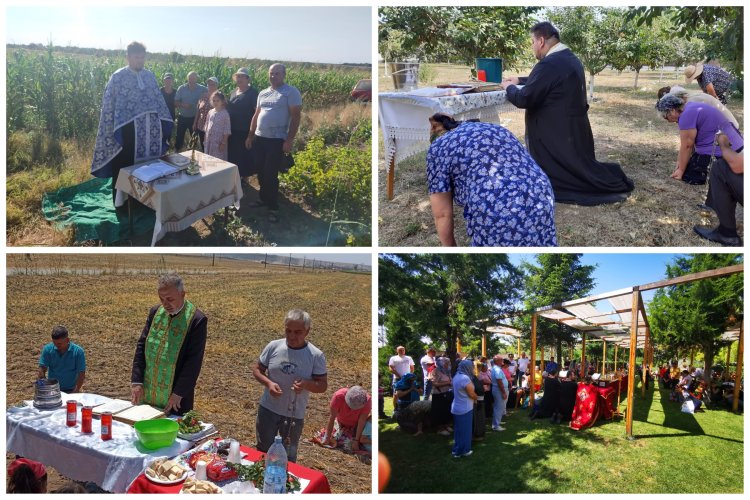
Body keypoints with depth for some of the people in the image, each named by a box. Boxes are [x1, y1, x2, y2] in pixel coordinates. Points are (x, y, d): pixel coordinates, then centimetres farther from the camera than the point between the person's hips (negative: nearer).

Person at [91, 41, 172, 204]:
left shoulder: (149, 75, 10)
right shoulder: (118, 77, -5)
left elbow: (158, 100, 16)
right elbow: (108, 104, -6)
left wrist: (164, 123, 13)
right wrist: (112, 132, -12)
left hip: (150, 130, 5)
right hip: (128, 130, -5)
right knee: (125, 167, 5)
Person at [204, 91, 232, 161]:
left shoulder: (225, 114, -10)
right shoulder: (210, 112, 7)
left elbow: (227, 130, -11)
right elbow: (207, 127, 15)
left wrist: (224, 143, -14)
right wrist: (205, 139, 12)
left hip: (219, 142, -6)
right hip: (209, 141, 6)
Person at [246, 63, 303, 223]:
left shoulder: (291, 92, -7)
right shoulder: (263, 93, 13)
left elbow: (296, 117, -11)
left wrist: (289, 140, -16)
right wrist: (250, 136, 17)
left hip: (277, 140, -6)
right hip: (259, 138, 6)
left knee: (271, 175, -6)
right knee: (261, 173, 12)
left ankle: (273, 207, 5)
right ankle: (264, 199, 29)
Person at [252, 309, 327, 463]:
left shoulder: (316, 356, -14)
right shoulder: (273, 346, -9)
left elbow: (323, 385, -9)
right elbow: (257, 369, 1)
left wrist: (306, 384, -30)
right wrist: (268, 383, -19)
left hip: (295, 414, -1)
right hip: (268, 409, 2)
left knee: (288, 456, 16)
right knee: (262, 450, 18)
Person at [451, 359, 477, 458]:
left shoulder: (457, 376, 6)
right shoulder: (465, 378, -23)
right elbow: (472, 395, -17)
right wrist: (476, 397, 5)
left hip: (457, 407, 9)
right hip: (464, 409, -9)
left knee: (458, 430, 19)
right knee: (464, 430, 6)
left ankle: (457, 450, 29)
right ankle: (462, 451, 17)